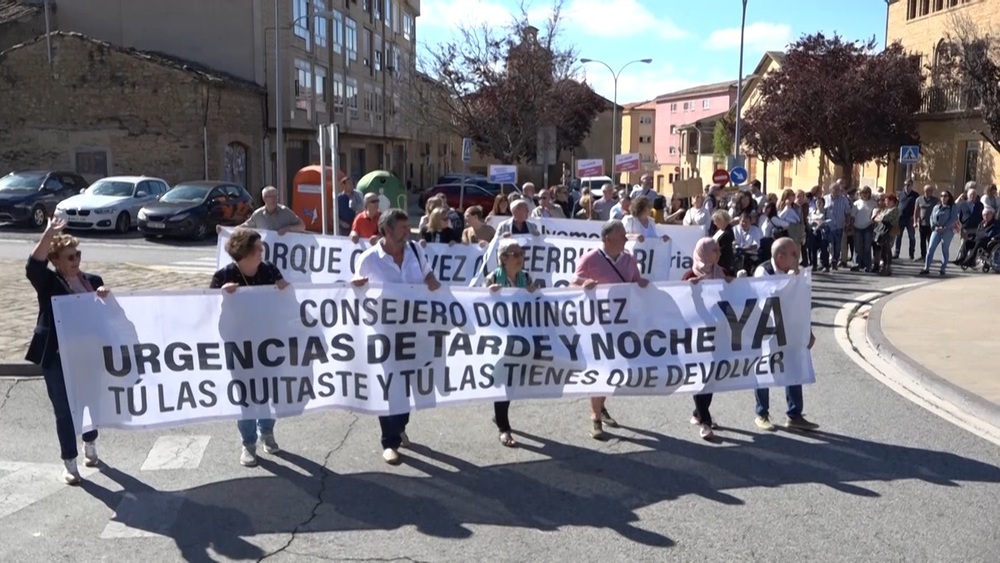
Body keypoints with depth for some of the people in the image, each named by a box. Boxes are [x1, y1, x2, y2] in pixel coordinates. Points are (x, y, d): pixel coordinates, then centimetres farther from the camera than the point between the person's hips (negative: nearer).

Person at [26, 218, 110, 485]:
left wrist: (106, 294, -14)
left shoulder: (92, 280, 6)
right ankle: (70, 464, 14)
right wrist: (48, 235, -35)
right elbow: (33, 266, -26)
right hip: (57, 358, -4)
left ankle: (90, 448, 41)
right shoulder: (48, 282, -6)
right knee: (64, 411, 3)